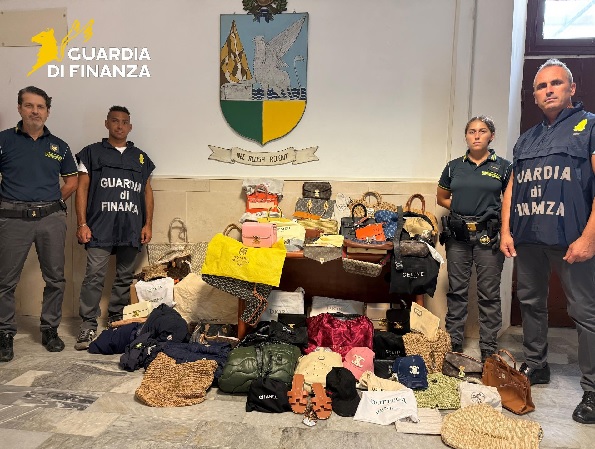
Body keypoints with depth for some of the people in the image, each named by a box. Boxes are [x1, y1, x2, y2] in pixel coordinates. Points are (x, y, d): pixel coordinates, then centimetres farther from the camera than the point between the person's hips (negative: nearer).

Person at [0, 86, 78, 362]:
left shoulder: (58, 146, 11)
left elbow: (72, 180, 18)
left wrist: (54, 202, 9)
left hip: (51, 218, 2)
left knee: (55, 278, 6)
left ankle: (50, 329, 21)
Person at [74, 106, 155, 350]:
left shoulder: (141, 158, 18)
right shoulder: (92, 153, 10)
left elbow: (147, 192, 16)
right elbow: (82, 189, 5)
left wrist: (148, 224, 6)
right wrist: (82, 224, -4)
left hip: (132, 229, 3)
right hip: (100, 228, -3)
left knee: (125, 277, 8)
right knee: (95, 276, -9)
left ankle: (116, 321, 20)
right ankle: (88, 325, 1)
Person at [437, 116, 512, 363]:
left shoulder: (503, 167, 2)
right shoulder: (454, 166, 9)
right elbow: (441, 198, 17)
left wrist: (492, 212, -8)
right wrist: (463, 208, 4)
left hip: (489, 236, -2)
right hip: (457, 235, 2)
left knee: (489, 295, 2)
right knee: (456, 291, 8)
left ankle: (489, 352, 13)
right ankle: (453, 346, 20)